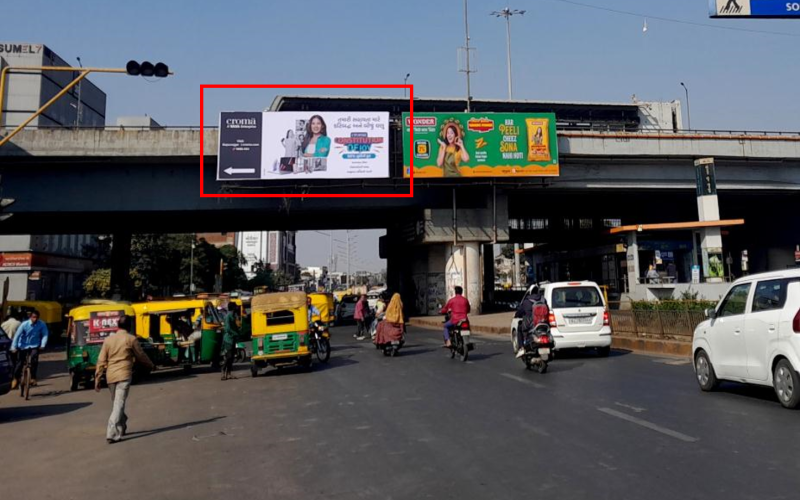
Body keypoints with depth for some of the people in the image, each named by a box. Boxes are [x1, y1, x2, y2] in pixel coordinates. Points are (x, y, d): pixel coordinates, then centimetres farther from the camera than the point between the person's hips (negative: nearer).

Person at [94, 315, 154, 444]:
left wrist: (97, 379, 9)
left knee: (116, 403, 20)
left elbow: (101, 361, 4)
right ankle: (112, 434, -14)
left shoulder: (108, 339, 6)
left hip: (110, 376, 5)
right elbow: (141, 356, 6)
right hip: (124, 375, -5)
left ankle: (122, 428, 34)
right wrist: (151, 365, 23)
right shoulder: (131, 339, -4)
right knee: (119, 405, -6)